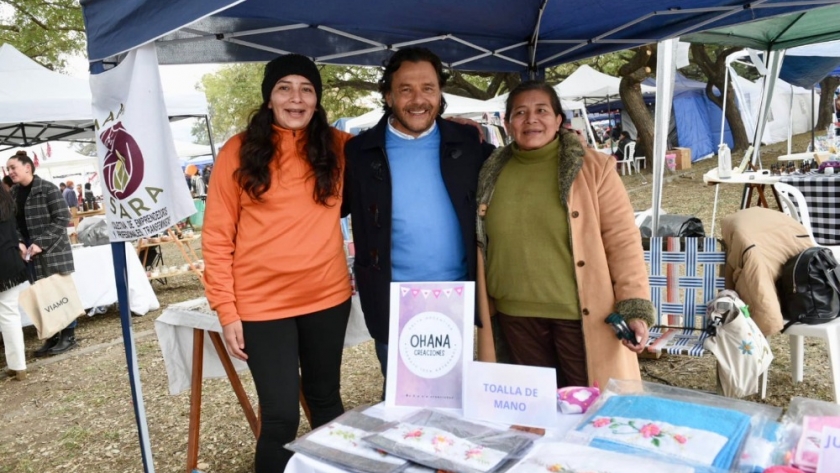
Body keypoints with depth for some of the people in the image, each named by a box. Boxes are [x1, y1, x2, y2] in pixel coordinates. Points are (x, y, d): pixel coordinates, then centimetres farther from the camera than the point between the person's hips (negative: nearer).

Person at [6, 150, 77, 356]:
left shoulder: (47, 188, -10)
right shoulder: (13, 193, 9)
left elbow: (62, 218, -14)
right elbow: (13, 223, 14)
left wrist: (41, 243, -18)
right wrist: (19, 244, -4)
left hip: (54, 250, -6)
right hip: (32, 253, 6)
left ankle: (68, 336, 13)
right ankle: (52, 336, 19)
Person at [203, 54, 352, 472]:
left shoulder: (338, 147, 2)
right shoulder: (238, 152, -4)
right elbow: (217, 237, -4)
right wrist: (226, 310, -7)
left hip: (328, 297, 3)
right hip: (262, 305, -3)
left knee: (326, 401, 19)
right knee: (280, 416, 0)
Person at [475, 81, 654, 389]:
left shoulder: (592, 167, -6)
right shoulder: (492, 174, 4)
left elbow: (622, 240, -8)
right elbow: (478, 239, 15)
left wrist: (634, 309, -13)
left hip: (581, 314, -3)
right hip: (516, 315, 3)